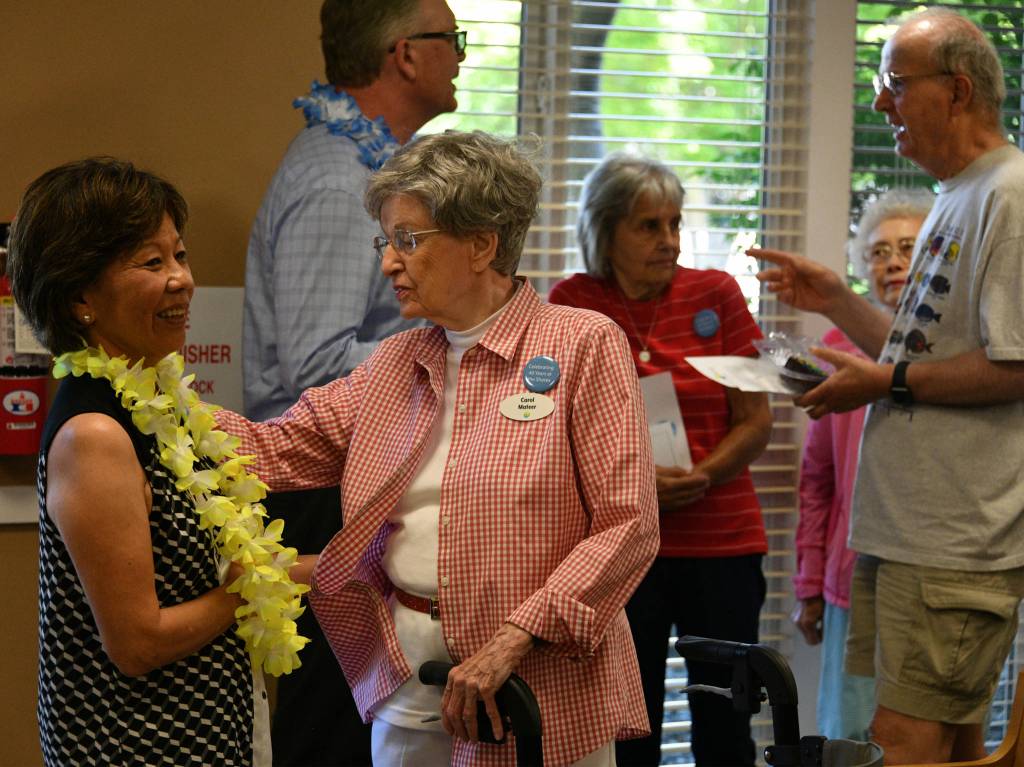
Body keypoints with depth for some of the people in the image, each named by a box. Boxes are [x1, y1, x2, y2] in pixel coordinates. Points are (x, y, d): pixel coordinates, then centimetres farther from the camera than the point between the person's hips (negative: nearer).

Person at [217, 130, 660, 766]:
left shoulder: (584, 346, -8)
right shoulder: (394, 363, 11)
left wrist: (512, 640, -20)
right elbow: (276, 449, 7)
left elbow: (627, 524, -14)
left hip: (544, 689, -5)